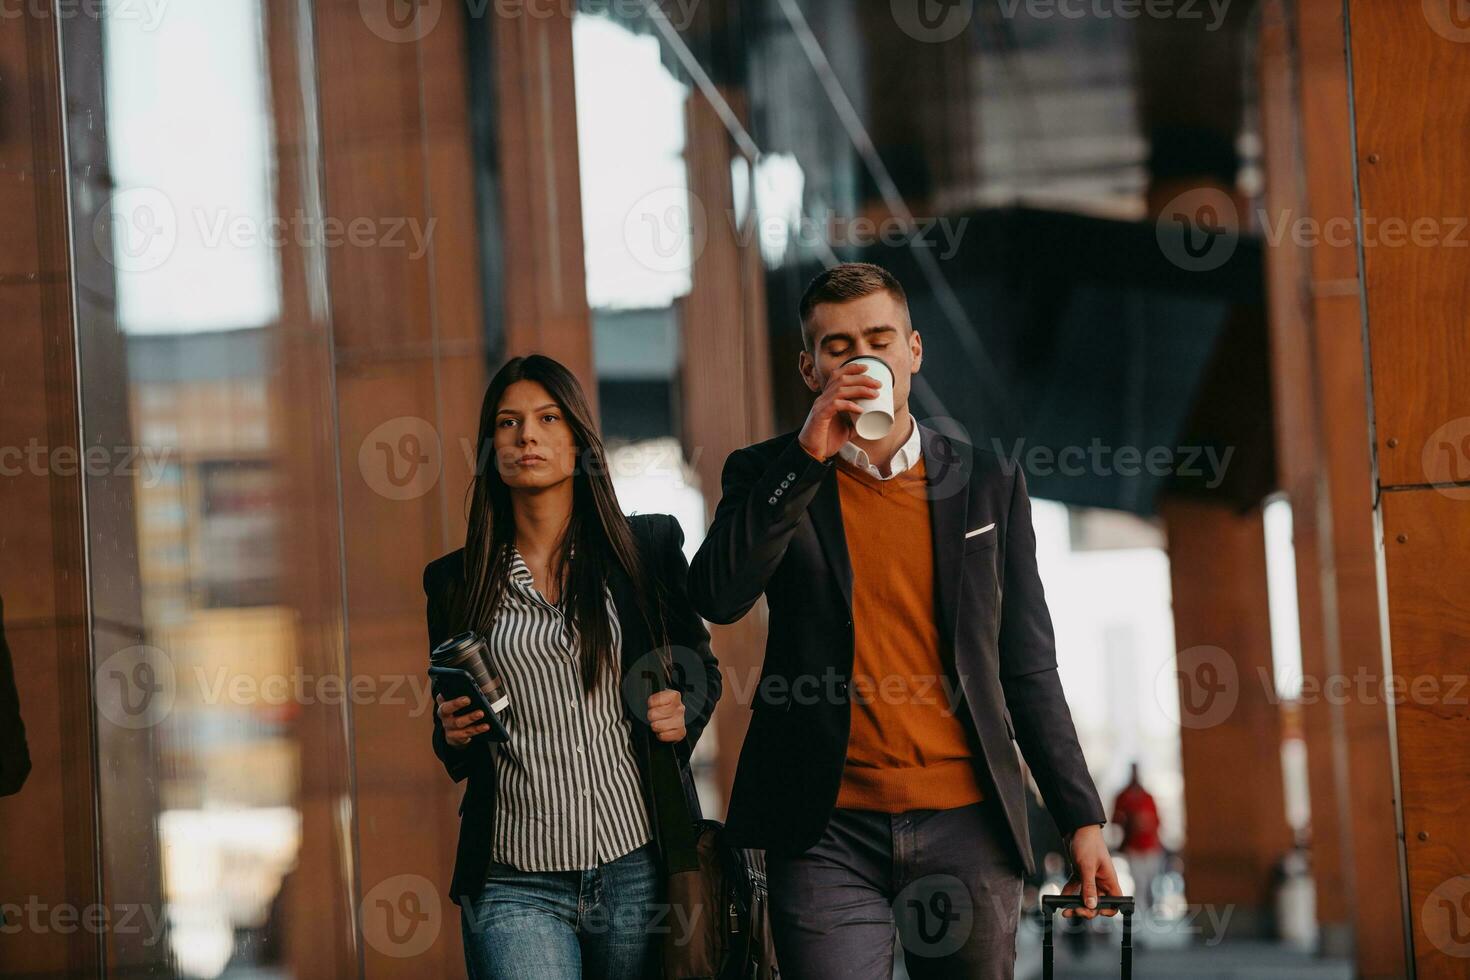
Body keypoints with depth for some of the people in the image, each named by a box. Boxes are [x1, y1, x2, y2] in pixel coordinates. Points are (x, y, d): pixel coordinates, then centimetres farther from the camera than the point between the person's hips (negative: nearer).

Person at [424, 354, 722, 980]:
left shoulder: (648, 547, 7)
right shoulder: (456, 581, 9)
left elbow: (700, 666, 18)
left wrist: (684, 712, -3)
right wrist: (454, 736, -4)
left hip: (639, 869, 1)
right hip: (513, 881, 0)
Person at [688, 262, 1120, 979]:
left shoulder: (987, 484, 10)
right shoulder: (769, 476, 6)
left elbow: (1027, 669, 11)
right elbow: (717, 597, -12)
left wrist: (1081, 818, 6)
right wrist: (808, 456, -15)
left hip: (966, 823, 2)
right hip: (827, 831, -2)